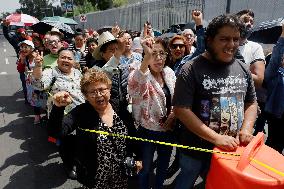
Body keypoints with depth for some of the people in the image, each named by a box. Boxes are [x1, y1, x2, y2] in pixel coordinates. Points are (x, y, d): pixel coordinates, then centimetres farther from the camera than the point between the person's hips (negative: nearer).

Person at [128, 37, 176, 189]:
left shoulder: (169, 73, -1)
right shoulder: (141, 75, -19)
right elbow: (135, 84, -45)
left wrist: (173, 114, -6)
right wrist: (147, 56, -57)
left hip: (168, 130, 6)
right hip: (148, 131, -5)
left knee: (163, 165, 25)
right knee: (146, 168, 15)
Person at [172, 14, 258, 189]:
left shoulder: (243, 69, 1)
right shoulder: (192, 69, -16)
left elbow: (251, 103, 10)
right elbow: (181, 109, -20)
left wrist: (247, 128, -9)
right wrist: (216, 138, -23)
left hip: (232, 148, 4)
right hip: (197, 149, -4)